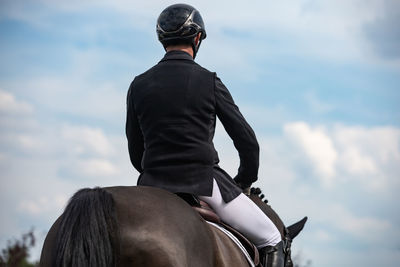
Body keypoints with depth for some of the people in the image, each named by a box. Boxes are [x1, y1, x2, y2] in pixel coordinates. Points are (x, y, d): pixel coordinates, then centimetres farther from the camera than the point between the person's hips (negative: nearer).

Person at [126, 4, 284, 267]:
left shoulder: (139, 85, 5)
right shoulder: (209, 82, -4)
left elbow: (135, 149, 11)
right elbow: (246, 139, 0)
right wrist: (245, 181, 16)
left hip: (153, 184, 4)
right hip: (203, 181, -3)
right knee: (272, 240, 10)